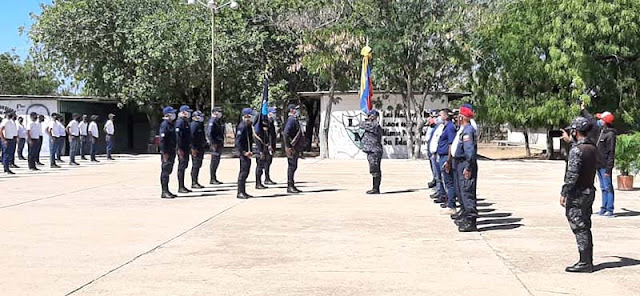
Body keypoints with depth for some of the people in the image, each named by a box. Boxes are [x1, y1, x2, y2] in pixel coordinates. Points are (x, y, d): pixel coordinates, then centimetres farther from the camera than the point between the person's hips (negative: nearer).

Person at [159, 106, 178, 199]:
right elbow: (162, 139, -19)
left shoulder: (171, 124, 16)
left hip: (172, 152, 10)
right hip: (166, 153, -10)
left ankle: (166, 191, 20)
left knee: (168, 171, 13)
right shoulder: (164, 124, -14)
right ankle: (164, 192, -3)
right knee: (165, 172, -6)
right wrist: (164, 153, -21)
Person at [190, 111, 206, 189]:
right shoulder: (194, 124, -14)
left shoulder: (200, 124, 16)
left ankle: (195, 182, 19)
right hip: (196, 148, -10)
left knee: (198, 165, 13)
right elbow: (192, 136, -20)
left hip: (200, 148, 10)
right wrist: (193, 148, -23)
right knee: (196, 165, -7)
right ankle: (194, 183, -4)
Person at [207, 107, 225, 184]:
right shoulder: (212, 121, -13)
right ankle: (212, 179, -1)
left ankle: (214, 179, 19)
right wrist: (213, 144, -22)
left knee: (217, 161, 12)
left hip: (220, 144, 9)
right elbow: (209, 133, -19)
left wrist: (222, 142, 17)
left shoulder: (219, 121, 17)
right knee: (214, 161, -6)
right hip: (215, 145, -9)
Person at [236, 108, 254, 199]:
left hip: (247, 152, 9)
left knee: (245, 172, 13)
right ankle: (240, 192, -6)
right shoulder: (242, 126, -14)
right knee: (244, 172, -9)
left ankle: (243, 192, 21)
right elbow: (238, 141, -20)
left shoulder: (249, 126, 14)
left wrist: (250, 151, 14)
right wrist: (244, 152, -21)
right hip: (243, 152, -9)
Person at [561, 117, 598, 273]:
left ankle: (585, 263, -3)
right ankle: (588, 260, 19)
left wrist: (564, 193, -14)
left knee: (580, 229, -5)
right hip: (590, 191, 9)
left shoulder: (576, 150, -18)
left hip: (577, 194, -9)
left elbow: (572, 174, -22)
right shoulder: (594, 148, 7)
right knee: (585, 228, 14)